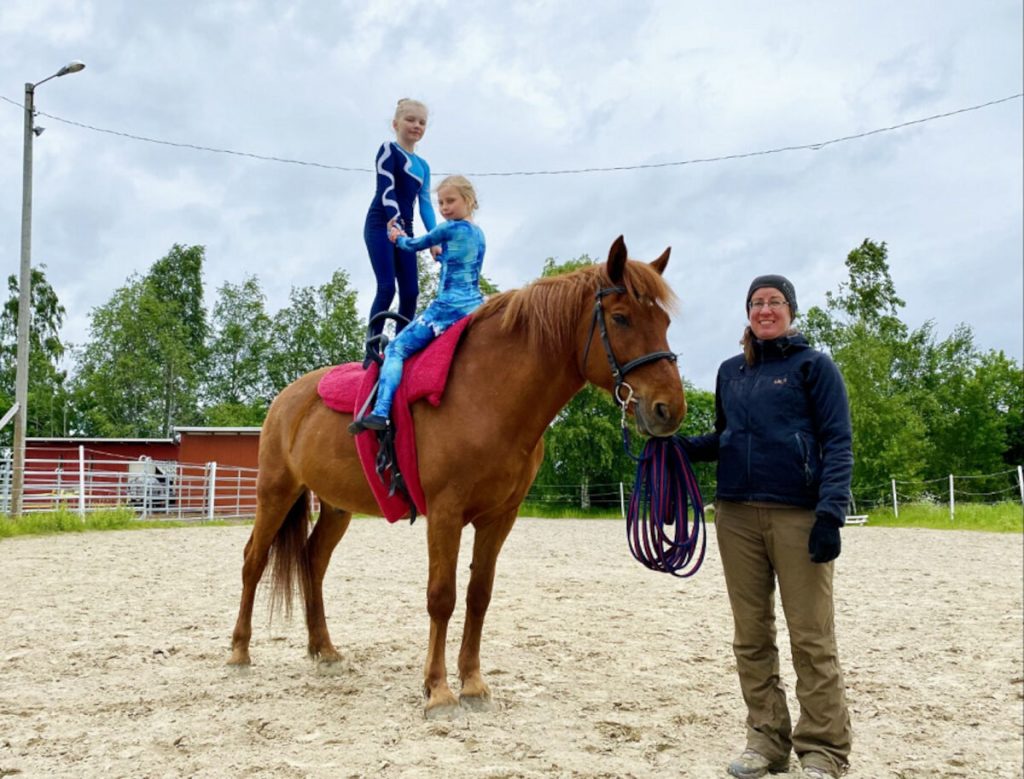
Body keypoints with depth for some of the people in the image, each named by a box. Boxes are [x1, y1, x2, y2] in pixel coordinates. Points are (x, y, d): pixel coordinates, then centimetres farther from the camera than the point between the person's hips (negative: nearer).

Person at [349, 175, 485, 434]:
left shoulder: (450, 228, -4)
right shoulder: (479, 234, 18)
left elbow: (415, 245, 11)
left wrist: (399, 238, 30)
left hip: (448, 307, -8)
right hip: (477, 306, 8)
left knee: (396, 349, -9)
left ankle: (380, 412, -24)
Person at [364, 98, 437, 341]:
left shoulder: (423, 165, 20)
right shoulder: (389, 149, 1)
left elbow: (425, 203, 13)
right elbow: (386, 190, -11)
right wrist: (395, 223, -25)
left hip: (405, 228, 7)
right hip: (380, 225, -7)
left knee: (410, 291, -2)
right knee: (386, 287, -16)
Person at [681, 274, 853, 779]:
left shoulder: (813, 365, 0)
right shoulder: (731, 371, 14)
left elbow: (838, 444, -6)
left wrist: (831, 512, -17)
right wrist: (679, 447, 1)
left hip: (798, 515, -5)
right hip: (736, 515, 5)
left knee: (812, 638, -2)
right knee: (751, 636, 9)